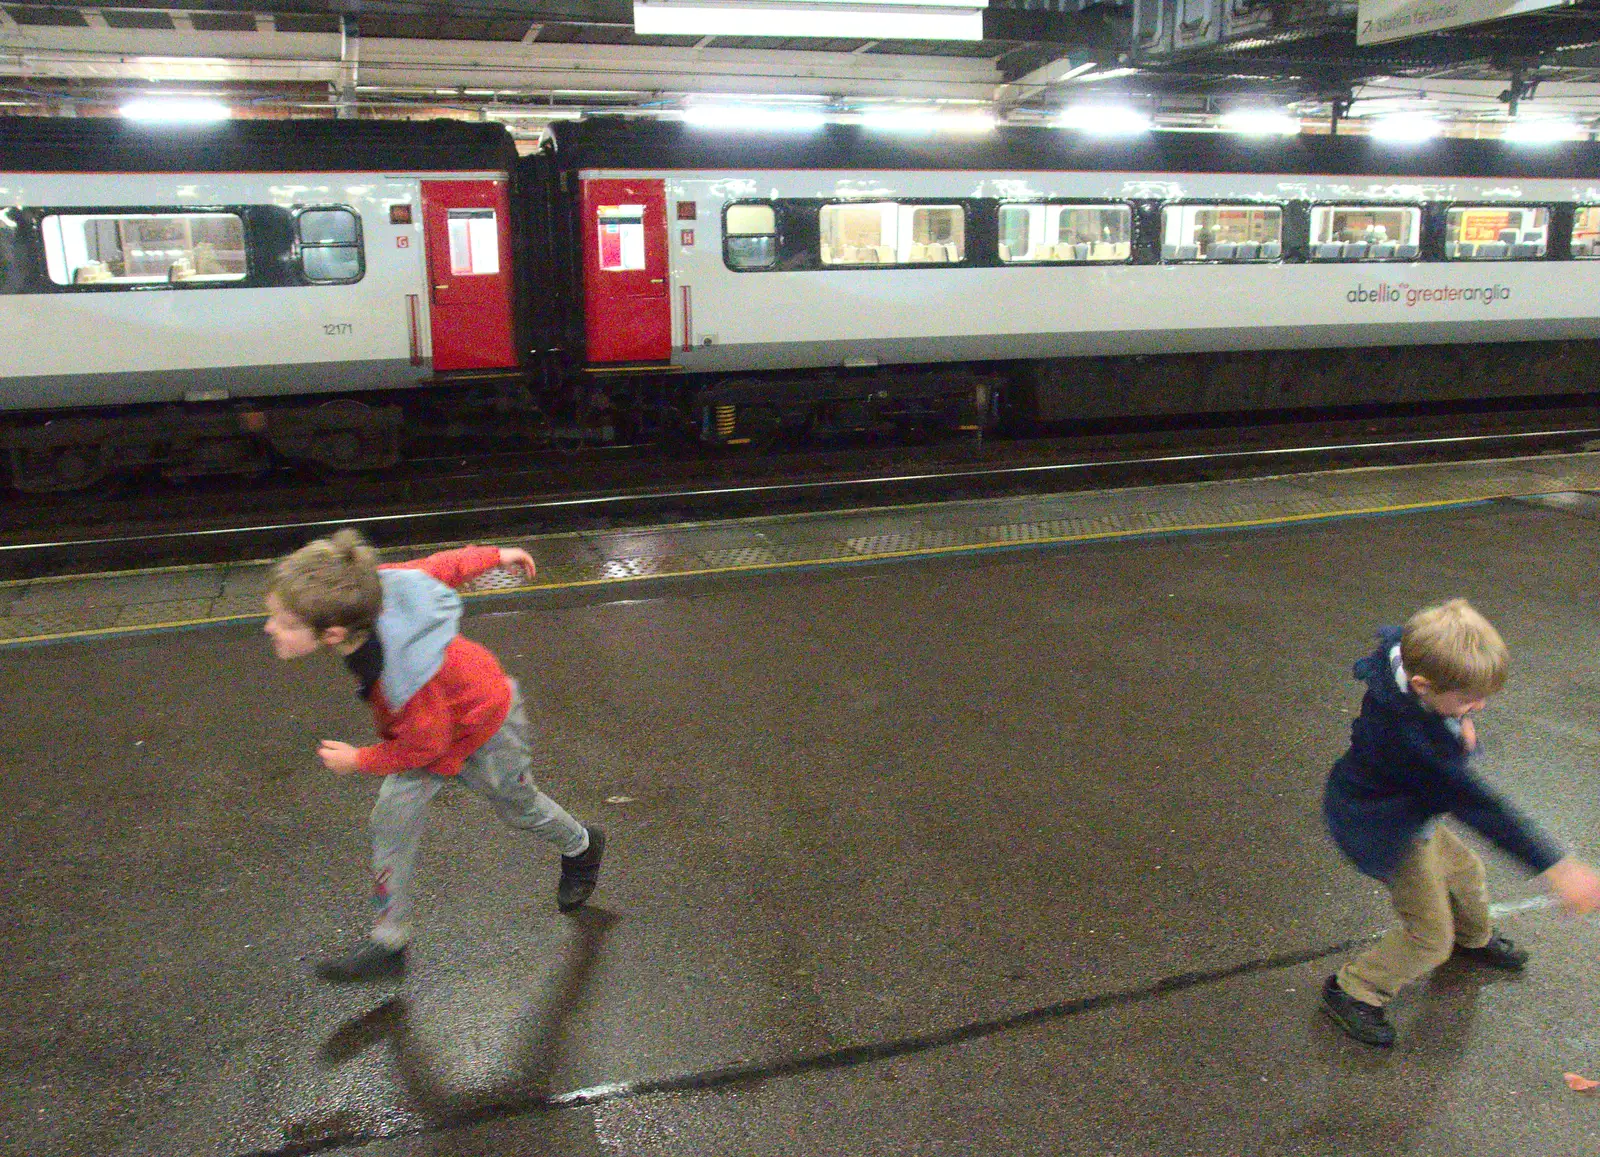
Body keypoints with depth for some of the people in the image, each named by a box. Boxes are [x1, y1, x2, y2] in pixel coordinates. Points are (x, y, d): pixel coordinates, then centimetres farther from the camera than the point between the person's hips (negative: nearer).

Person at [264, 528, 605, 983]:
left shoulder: (403, 679, -47)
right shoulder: (365, 591, -30)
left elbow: (425, 746, -26)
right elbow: (436, 566, -14)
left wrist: (358, 761, -11)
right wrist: (494, 555, 3)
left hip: (482, 727, -7)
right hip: (432, 726, 7)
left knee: (516, 805, 21)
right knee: (392, 819, 1)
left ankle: (580, 848, 53)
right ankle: (388, 944, 13)